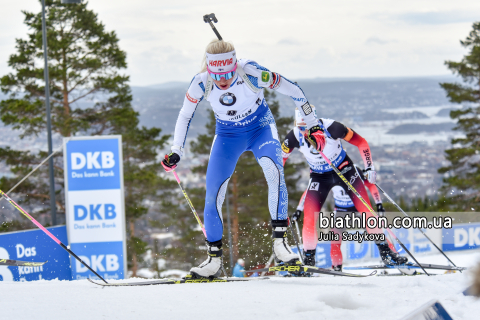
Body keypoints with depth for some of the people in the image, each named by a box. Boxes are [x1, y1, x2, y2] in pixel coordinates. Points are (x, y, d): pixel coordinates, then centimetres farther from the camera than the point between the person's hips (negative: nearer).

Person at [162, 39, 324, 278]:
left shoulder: (251, 73, -31)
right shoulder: (201, 84, -23)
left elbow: (293, 90, -18)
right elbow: (184, 117, -3)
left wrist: (313, 125, -10)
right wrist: (176, 152, -8)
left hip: (261, 127, -2)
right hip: (227, 135, 2)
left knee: (273, 169, -32)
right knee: (213, 192, -9)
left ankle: (280, 241, -28)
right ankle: (214, 259, 6)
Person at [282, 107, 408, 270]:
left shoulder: (331, 128, -30)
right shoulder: (295, 136, -23)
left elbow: (361, 142, -17)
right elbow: (280, 157, -5)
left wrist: (369, 167, -18)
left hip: (344, 170, -2)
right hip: (319, 176, 2)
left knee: (365, 209, -10)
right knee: (309, 216, -15)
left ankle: (385, 251, 0)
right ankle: (308, 259, -1)